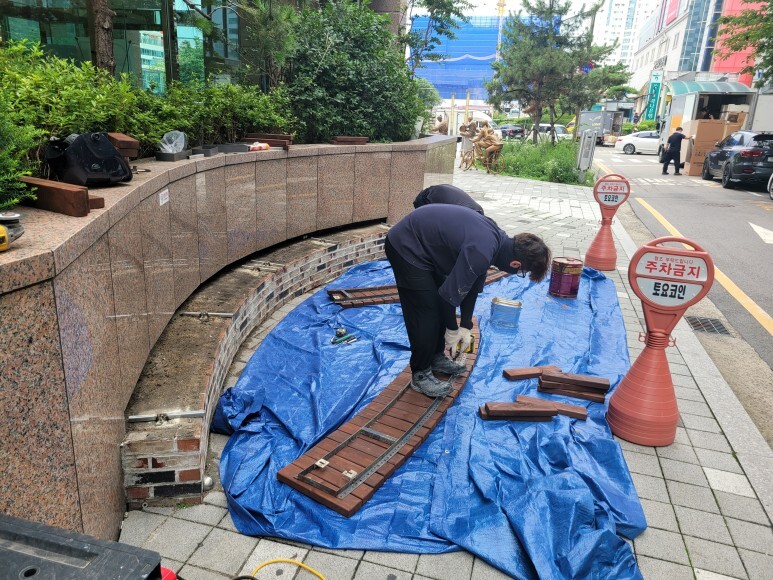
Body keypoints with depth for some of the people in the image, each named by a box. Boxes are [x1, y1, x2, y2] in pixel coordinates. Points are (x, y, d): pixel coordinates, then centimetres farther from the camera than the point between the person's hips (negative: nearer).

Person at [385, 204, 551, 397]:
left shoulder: (499, 239, -1)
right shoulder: (481, 252, -31)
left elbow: (472, 285, 8)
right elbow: (450, 292, -22)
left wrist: (465, 326, 9)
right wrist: (453, 329, -5)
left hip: (425, 245, 10)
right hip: (405, 248, -9)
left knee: (440, 307, 14)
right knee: (425, 314, -6)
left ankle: (436, 357, 30)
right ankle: (420, 374, 8)